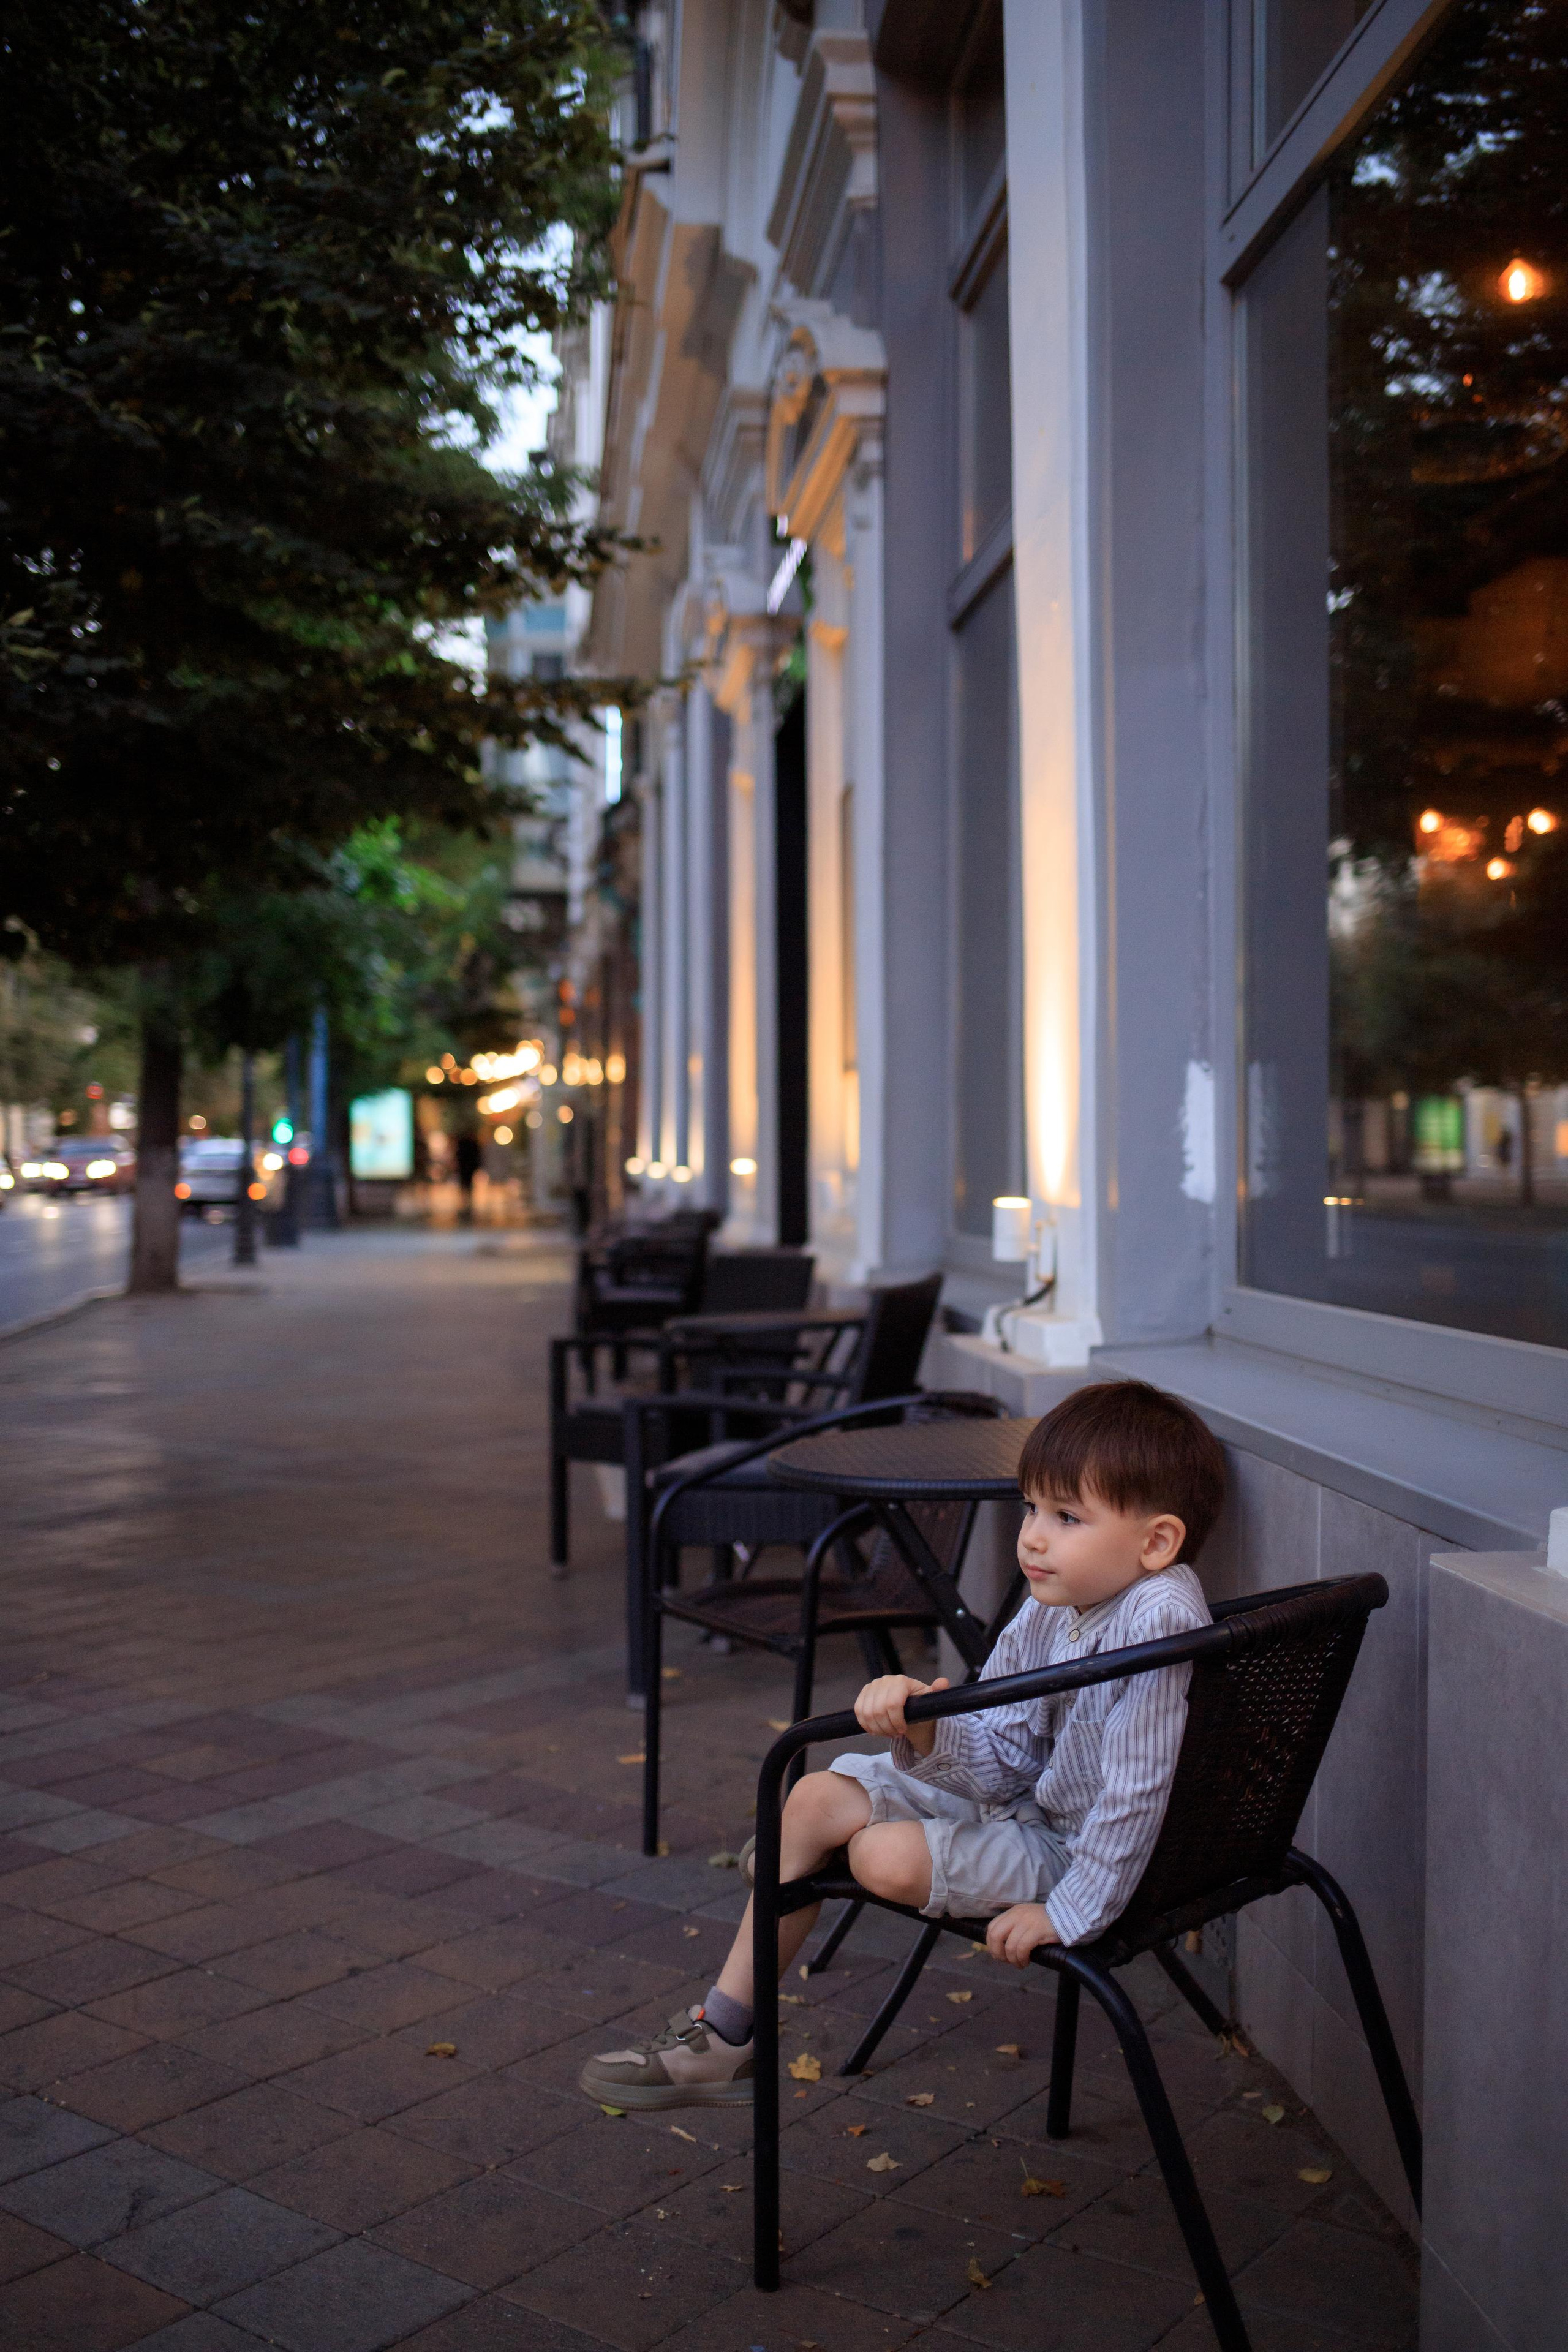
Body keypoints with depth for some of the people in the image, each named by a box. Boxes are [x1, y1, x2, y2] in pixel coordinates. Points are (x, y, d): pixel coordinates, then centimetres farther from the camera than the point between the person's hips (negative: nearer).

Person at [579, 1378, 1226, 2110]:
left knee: (888, 1856, -22)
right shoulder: (1047, 1611, -5)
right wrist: (927, 1727, -24)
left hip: (1082, 1853, -9)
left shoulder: (1159, 1617, -30)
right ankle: (723, 2031, 10)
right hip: (1022, 1802, 9)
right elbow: (1000, 1761, -4)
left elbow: (1136, 1791, -29)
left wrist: (1072, 1912, -24)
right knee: (820, 1795, 3)